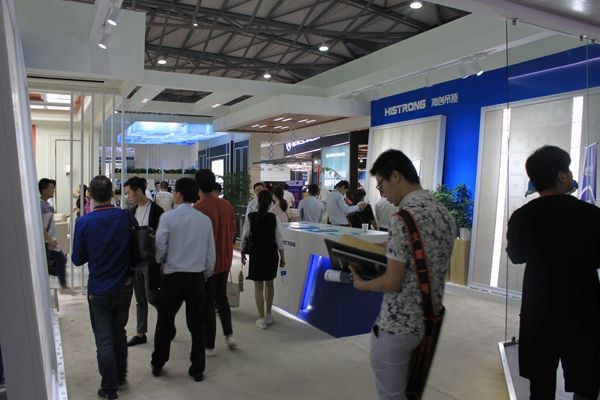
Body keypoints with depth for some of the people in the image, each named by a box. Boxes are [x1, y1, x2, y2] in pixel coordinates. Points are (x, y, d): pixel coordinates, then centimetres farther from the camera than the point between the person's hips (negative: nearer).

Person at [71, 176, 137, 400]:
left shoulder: (84, 222, -14)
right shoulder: (126, 217, -10)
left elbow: (77, 259, -5)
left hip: (99, 290, -2)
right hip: (124, 286, 3)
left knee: (104, 340, 8)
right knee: (119, 332, 21)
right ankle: (120, 377, 34)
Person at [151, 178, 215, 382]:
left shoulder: (168, 217, -11)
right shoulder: (205, 220, -1)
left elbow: (160, 247, -13)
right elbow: (211, 254, 3)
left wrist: (160, 262, 9)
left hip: (173, 277, -2)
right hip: (197, 277, 2)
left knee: (165, 323, 15)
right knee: (196, 325, 12)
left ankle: (157, 365, 30)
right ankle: (197, 370, 20)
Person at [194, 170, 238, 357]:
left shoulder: (199, 208, -19)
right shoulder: (227, 205, -1)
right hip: (225, 261, 6)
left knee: (207, 304, 6)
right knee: (222, 298, 23)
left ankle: (209, 346, 15)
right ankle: (229, 334, 21)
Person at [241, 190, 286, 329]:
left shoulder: (251, 217, -10)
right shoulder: (273, 218, -9)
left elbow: (245, 237, -6)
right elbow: (279, 239, -7)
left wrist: (243, 253, 9)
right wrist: (282, 257, 3)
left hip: (256, 255, -1)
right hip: (271, 255, 1)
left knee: (258, 287, 7)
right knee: (269, 284, 20)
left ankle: (262, 319, 10)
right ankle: (268, 314, 29)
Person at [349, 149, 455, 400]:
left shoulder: (404, 217, -22)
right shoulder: (444, 213, 4)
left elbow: (393, 282, -21)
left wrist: (362, 284, -3)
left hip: (398, 326, -8)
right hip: (429, 323, 9)